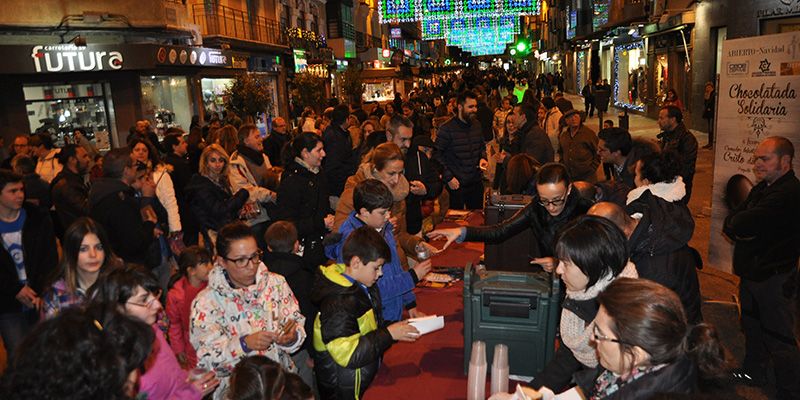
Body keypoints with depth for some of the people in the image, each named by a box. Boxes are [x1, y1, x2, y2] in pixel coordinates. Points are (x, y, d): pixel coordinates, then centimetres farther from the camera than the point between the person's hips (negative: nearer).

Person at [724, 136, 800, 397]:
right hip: (752, 272, 9)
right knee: (752, 326, 24)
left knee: (778, 338, 1)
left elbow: (739, 224, -31)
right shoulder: (762, 188, 9)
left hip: (774, 278, -9)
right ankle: (753, 371, 42)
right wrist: (741, 230, -16)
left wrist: (736, 224, -9)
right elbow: (730, 223, 4)